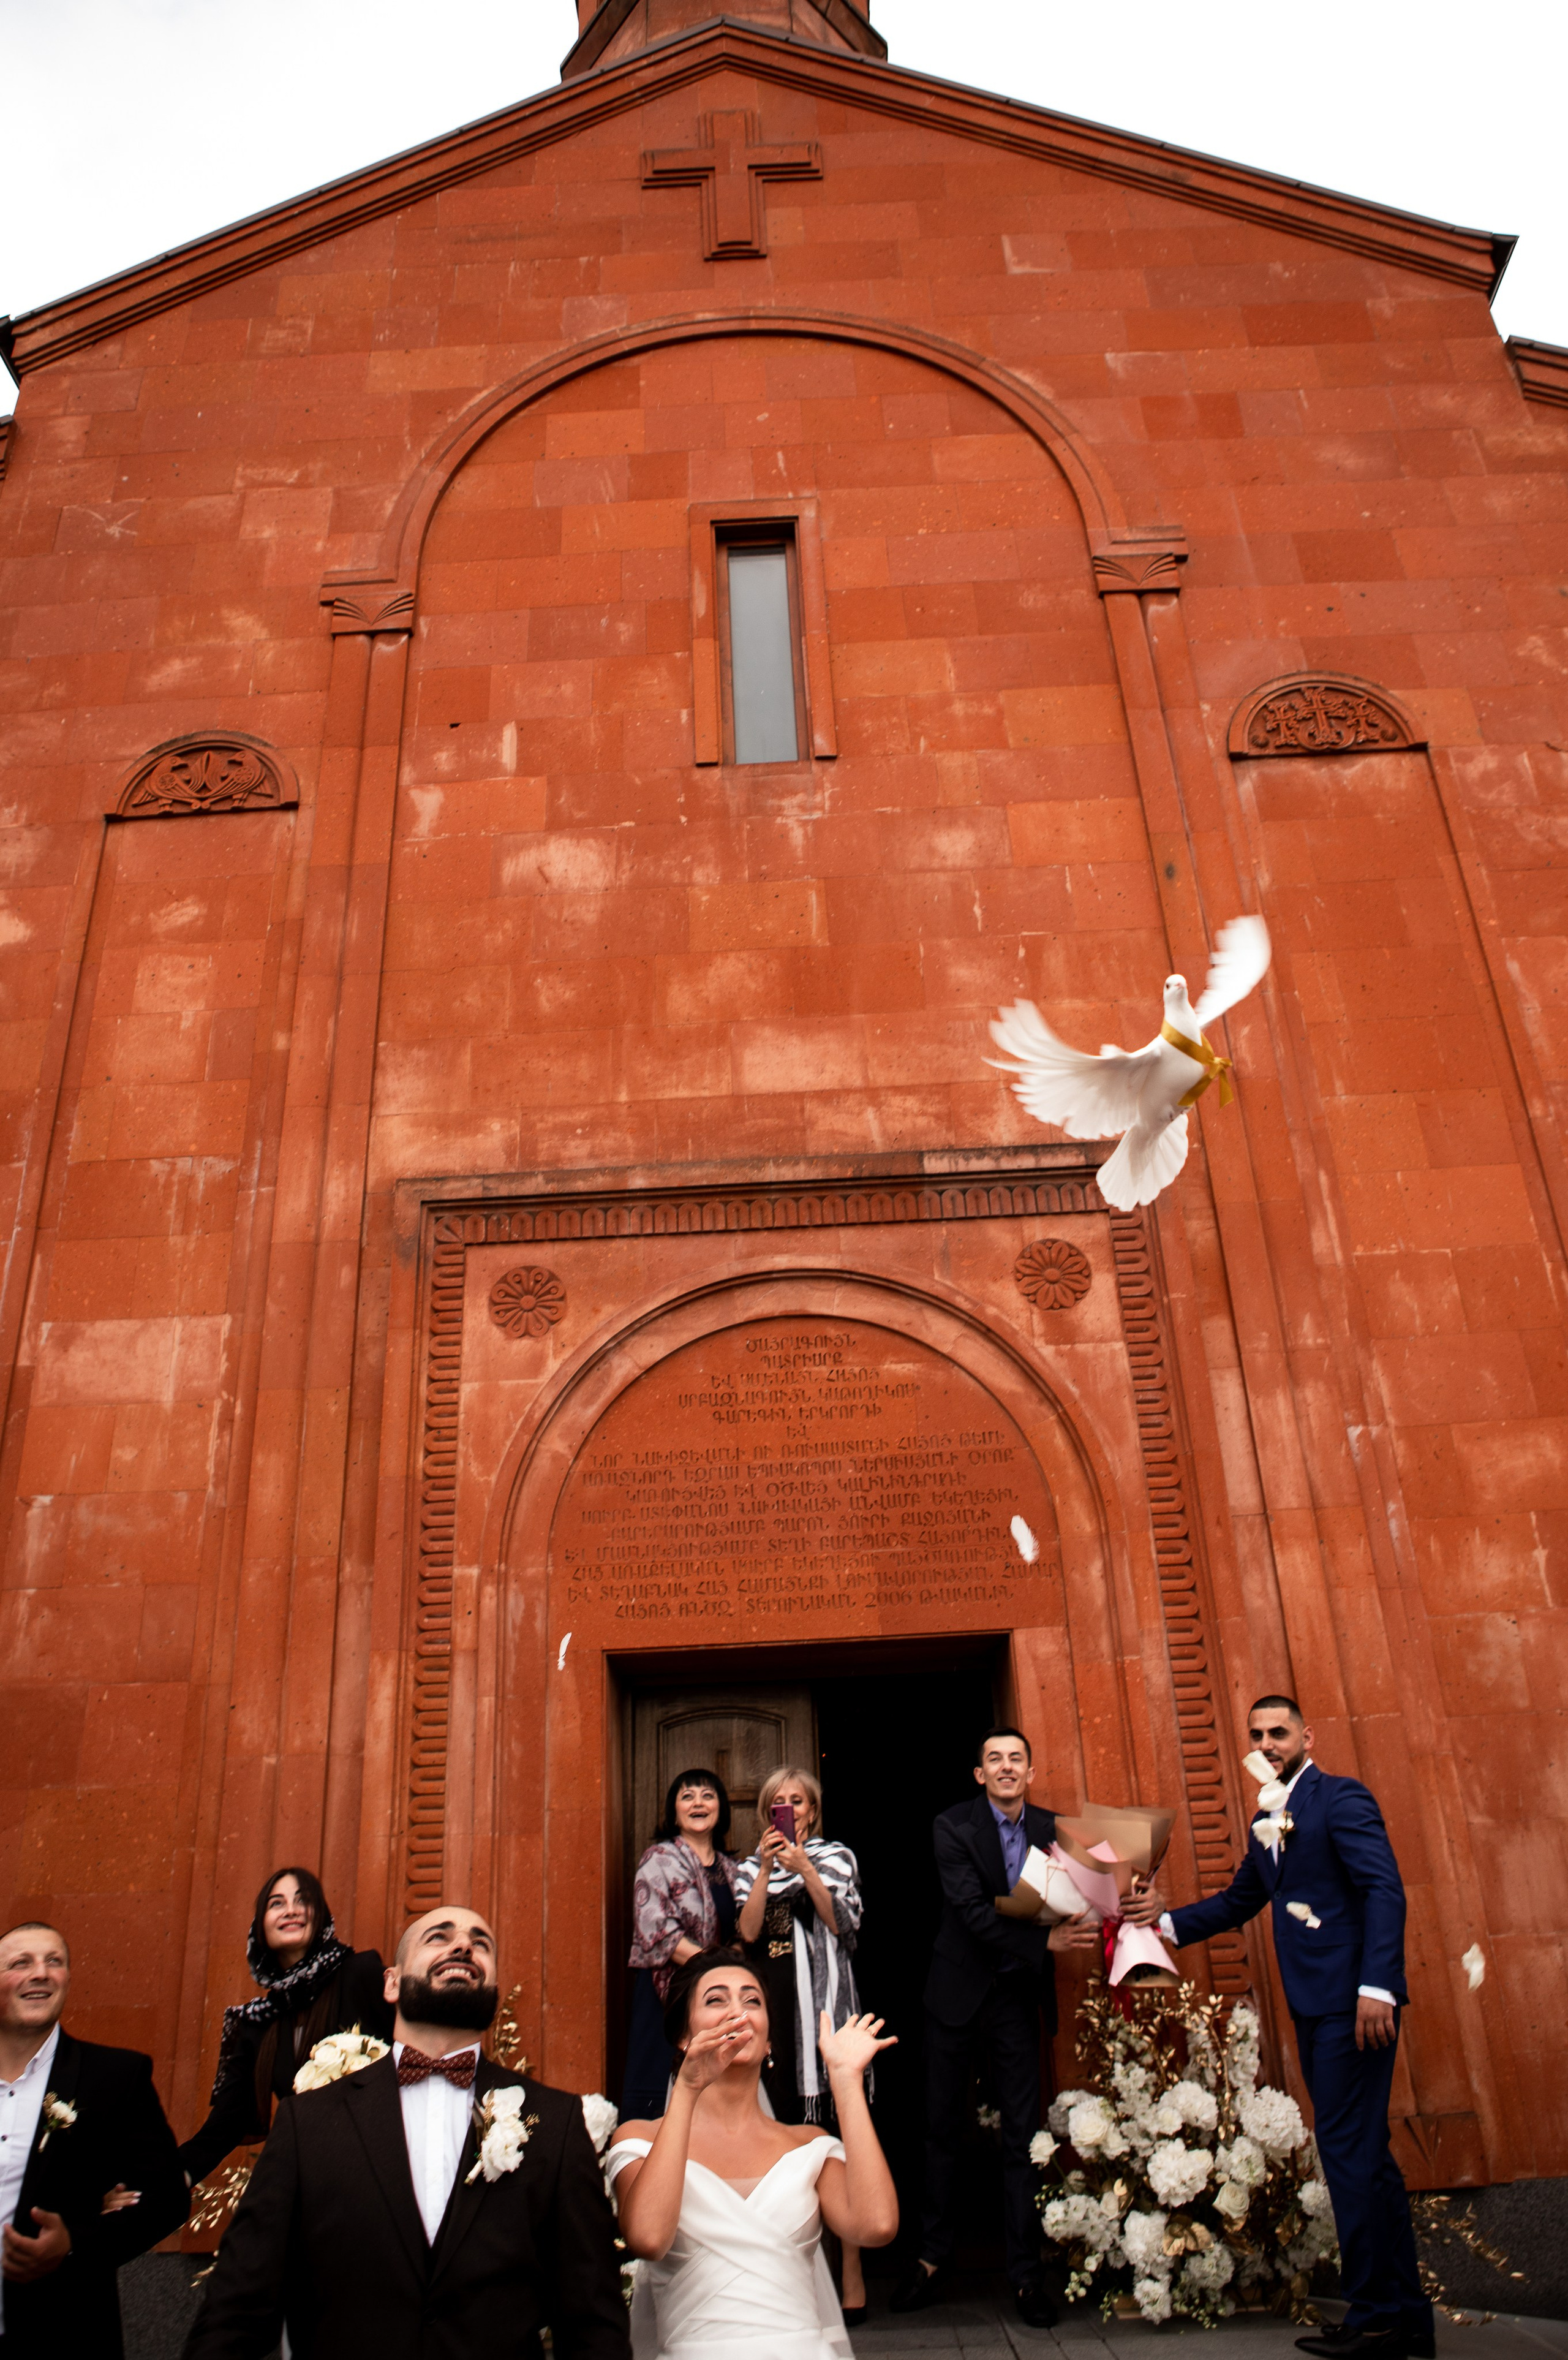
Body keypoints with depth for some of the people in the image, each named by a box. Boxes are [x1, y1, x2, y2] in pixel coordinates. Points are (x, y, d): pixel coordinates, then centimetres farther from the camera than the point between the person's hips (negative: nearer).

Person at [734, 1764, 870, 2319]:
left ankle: (850, 2274, 0)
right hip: (772, 2010, 2)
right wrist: (766, 1868, -9)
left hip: (826, 2008, -2)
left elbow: (843, 1925, -4)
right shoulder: (752, 1869, 13)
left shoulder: (836, 1858, 9)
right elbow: (748, 1932, 0)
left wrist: (805, 1870, -14)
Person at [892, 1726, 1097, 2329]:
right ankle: (933, 2260, 24)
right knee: (943, 2129, 10)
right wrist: (1045, 1941, -31)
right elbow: (973, 1911, -22)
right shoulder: (953, 1826, -13)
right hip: (958, 1991, -2)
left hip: (1019, 1996, 2)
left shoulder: (1051, 1829, 0)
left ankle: (1025, 2271, 17)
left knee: (1023, 2133, 5)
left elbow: (1070, 1896, 1)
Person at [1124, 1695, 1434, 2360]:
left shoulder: (1341, 1799, -9)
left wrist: (1377, 1986, -25)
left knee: (1348, 2148, -5)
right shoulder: (1266, 1824, 17)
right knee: (1365, 2155, 14)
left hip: (1352, 2001, -9)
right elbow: (1238, 1902, 24)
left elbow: (1385, 1890, -17)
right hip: (1313, 2007, 9)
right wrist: (1167, 1919, 12)